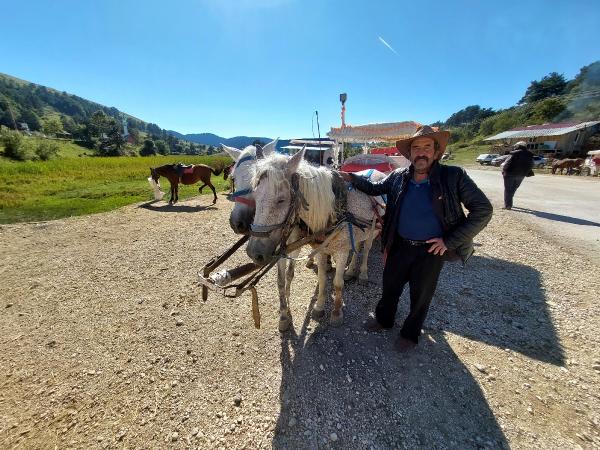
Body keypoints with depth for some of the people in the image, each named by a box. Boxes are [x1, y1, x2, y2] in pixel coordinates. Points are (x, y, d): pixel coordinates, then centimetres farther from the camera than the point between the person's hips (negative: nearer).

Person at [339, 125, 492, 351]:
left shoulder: (453, 176, -14)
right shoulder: (398, 176, -5)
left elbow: (483, 210, -11)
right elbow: (375, 188, 11)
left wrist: (450, 241, -17)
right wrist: (351, 178, -6)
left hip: (431, 250, -2)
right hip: (400, 245, 3)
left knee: (421, 296, 16)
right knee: (389, 286, 19)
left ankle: (410, 333, 42)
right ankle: (383, 319, 47)